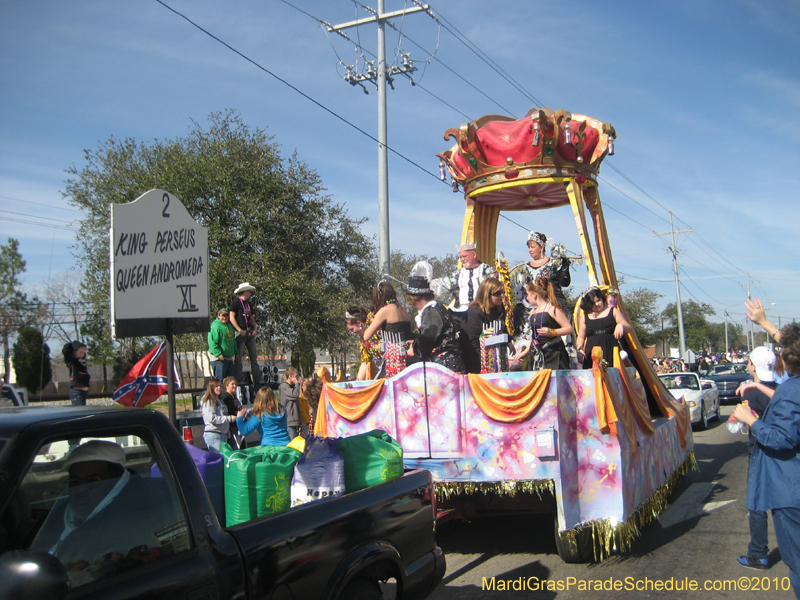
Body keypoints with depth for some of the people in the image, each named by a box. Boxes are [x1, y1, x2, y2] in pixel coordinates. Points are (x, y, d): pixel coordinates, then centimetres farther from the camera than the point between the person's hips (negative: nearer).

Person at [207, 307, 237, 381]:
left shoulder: (230, 326, 15)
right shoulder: (215, 326, -13)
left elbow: (233, 341, 25)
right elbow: (212, 342, -19)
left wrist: (236, 353, 19)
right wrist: (218, 354, -24)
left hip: (229, 357, 9)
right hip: (218, 358, -8)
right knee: (220, 378, -8)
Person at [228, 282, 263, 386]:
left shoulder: (248, 304, 20)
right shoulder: (235, 302, -4)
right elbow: (231, 317, -11)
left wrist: (254, 329, 5)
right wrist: (240, 330, -17)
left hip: (250, 333, 8)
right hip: (240, 333, -8)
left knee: (254, 356, 6)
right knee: (238, 357, -4)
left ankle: (257, 379, 8)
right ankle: (239, 380, -3)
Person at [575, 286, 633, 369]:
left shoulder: (613, 312, 10)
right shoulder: (585, 317, 14)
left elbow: (630, 330, 10)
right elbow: (581, 337, 21)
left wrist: (621, 325, -12)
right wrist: (579, 349, 2)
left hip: (610, 351, -1)